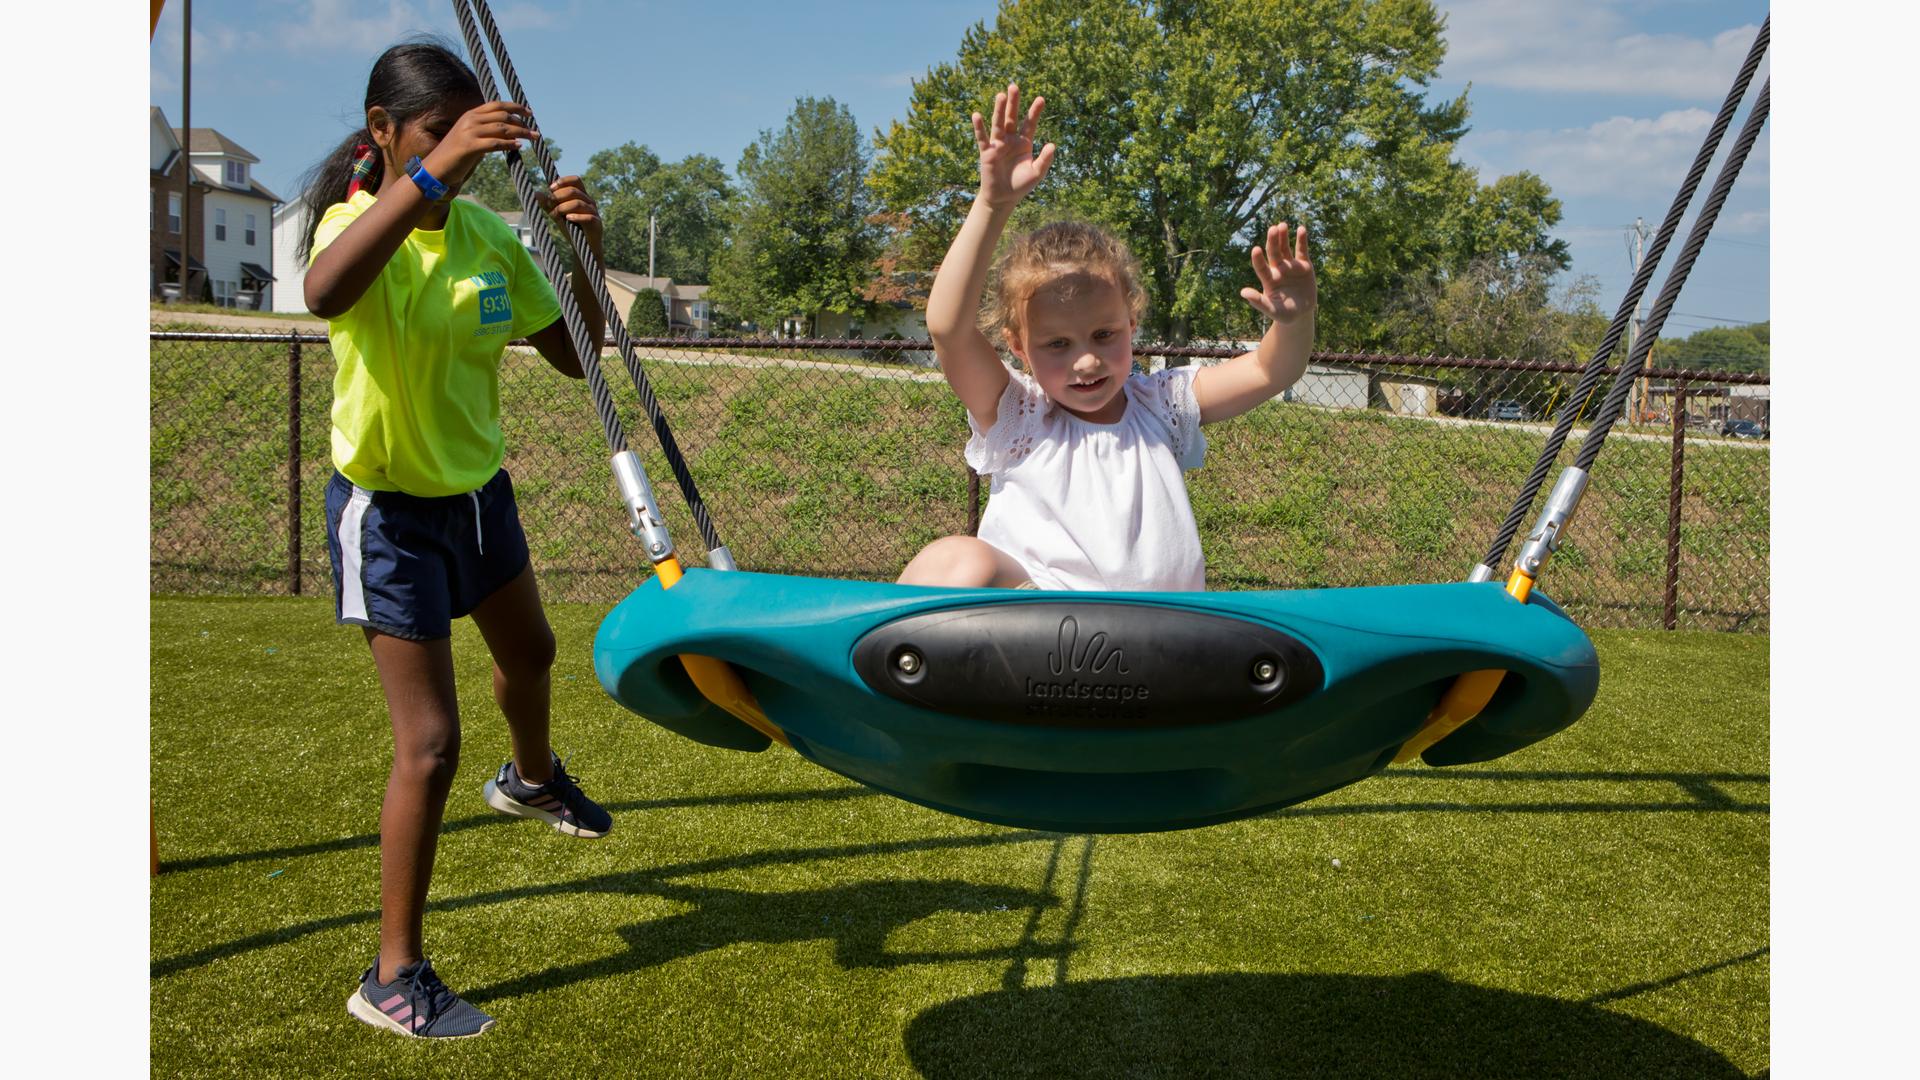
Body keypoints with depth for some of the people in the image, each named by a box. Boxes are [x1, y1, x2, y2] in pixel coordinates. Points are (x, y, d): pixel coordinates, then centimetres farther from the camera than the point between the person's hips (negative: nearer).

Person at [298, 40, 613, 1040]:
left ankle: (531, 779, 63)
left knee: (528, 653, 29)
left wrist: (584, 254, -19)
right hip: (390, 510, -7)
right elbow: (324, 293, -46)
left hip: (478, 490, 7)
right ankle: (393, 977, 6)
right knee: (429, 743, -9)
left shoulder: (486, 233, -4)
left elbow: (574, 356, -2)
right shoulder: (356, 221, -20)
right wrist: (434, 170, -51)